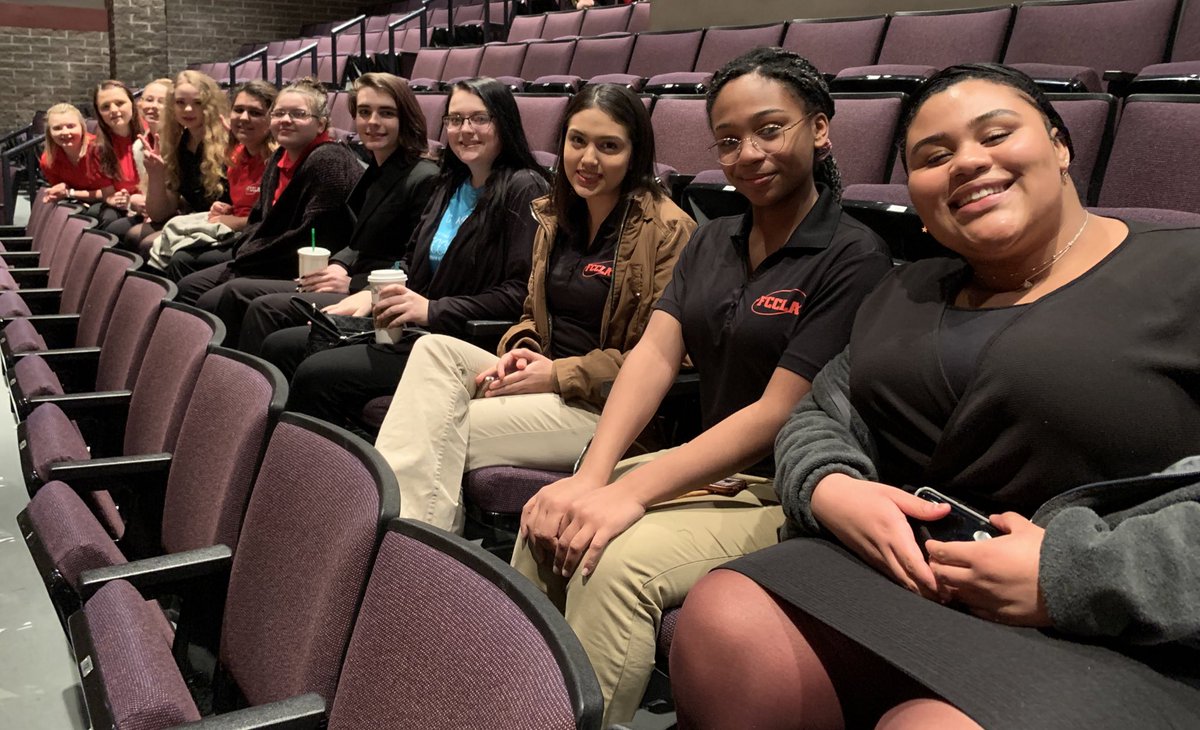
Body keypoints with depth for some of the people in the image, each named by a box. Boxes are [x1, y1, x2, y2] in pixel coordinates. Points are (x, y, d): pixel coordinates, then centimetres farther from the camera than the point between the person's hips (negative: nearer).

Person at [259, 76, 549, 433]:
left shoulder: (523, 188, -10)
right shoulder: (449, 184, 17)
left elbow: (520, 292, -19)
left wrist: (433, 310, -22)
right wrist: (374, 293, 3)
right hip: (415, 326, 9)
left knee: (317, 375, -22)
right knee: (279, 347, 2)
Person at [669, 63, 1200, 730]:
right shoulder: (909, 293, 19)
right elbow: (820, 419, 16)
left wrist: (1076, 574, -21)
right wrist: (830, 489, -7)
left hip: (1120, 641, -4)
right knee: (723, 625, -20)